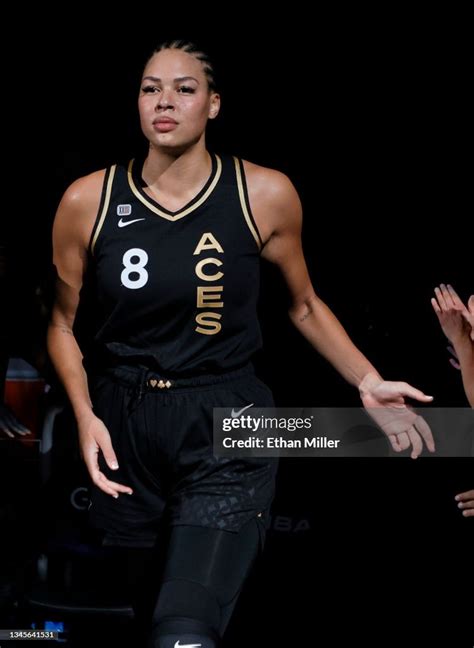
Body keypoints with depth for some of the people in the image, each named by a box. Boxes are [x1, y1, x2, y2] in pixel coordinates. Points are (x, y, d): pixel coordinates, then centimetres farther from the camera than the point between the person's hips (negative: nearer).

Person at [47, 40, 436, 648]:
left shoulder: (265, 194, -7)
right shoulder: (87, 201, -4)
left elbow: (304, 305, 8)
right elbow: (63, 323, 7)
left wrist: (369, 383, -1)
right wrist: (85, 416, -6)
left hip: (226, 427, -2)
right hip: (123, 427, 3)